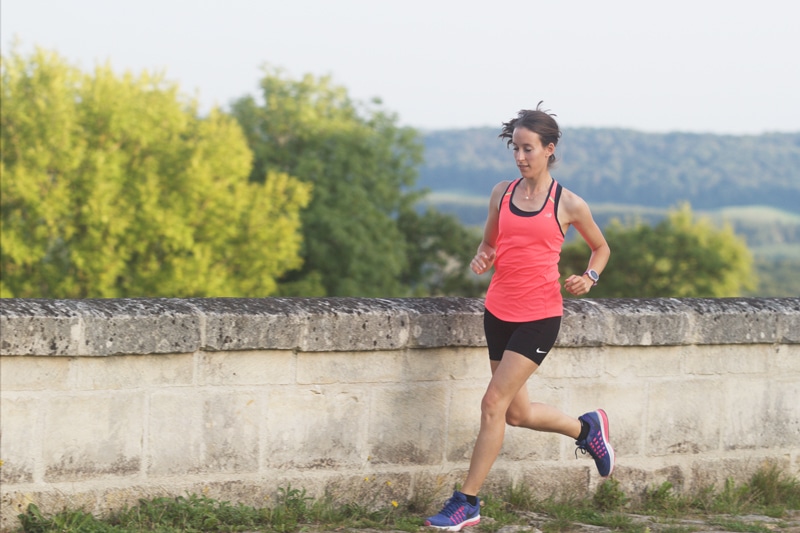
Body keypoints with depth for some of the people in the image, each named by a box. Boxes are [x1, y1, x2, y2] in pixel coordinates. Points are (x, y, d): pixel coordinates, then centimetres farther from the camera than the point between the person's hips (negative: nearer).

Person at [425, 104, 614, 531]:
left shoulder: (568, 204, -3)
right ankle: (586, 428, 40)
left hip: (539, 316, -5)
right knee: (517, 413, 12)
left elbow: (601, 247, 12)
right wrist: (481, 259, -4)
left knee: (494, 403, -11)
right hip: (499, 311, 6)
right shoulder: (502, 193, 7)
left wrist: (589, 278, -7)